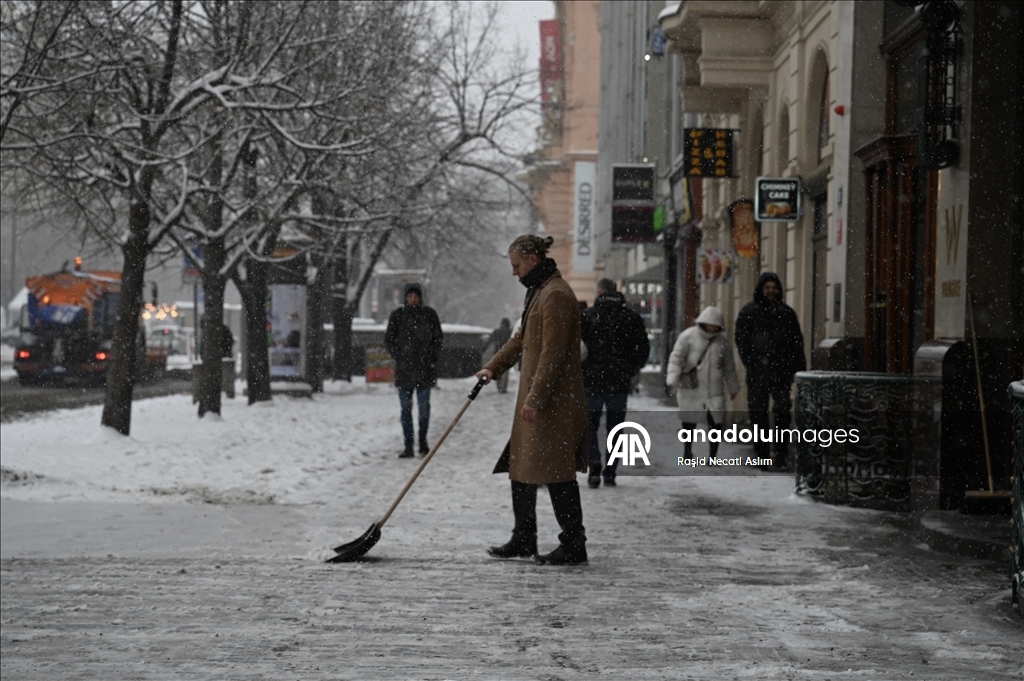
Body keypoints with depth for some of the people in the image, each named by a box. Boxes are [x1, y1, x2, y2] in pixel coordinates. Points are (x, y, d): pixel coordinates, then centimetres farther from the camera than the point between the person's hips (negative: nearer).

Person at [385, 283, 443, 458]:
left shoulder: (429, 314, 5)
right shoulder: (397, 315, 4)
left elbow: (438, 337, 11)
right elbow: (389, 339, 9)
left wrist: (433, 358, 1)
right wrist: (398, 357, -1)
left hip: (424, 367, 0)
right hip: (404, 368, 0)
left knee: (424, 406, 0)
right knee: (406, 407, 2)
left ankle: (423, 442, 14)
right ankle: (408, 445, 5)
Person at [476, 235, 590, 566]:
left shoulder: (556, 295, -16)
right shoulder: (539, 292, 18)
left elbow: (553, 353, -22)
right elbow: (522, 339, 29)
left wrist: (535, 399, -24)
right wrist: (493, 367, 20)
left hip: (554, 403, -11)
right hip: (535, 398, 11)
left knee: (557, 475, -6)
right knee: (521, 469, 15)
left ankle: (574, 547, 1)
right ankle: (524, 540, 24)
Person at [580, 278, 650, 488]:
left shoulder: (588, 315, -5)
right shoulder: (631, 317, 4)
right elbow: (643, 349, 4)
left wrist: (580, 370, 2)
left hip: (593, 381, -2)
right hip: (620, 383, 2)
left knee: (590, 425, 9)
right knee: (614, 428, 11)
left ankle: (595, 462, -14)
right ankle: (610, 474, 9)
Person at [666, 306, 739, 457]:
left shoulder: (723, 341, 8)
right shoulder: (688, 336, -3)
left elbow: (729, 367, 16)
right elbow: (676, 358, -7)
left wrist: (733, 388, 20)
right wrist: (673, 379, -17)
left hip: (714, 391, 2)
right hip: (690, 388, -2)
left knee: (716, 421, -7)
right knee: (689, 421, 9)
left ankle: (713, 455, 2)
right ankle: (687, 451, 26)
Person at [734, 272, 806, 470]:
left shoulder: (786, 312, 12)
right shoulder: (749, 312, 7)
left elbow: (797, 342, 11)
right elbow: (741, 340, 1)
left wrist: (800, 368, 3)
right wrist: (751, 363, -11)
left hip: (781, 370, 0)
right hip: (757, 370, 0)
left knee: (782, 410, -8)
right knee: (758, 412, 4)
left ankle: (780, 455, -5)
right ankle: (761, 455, 11)